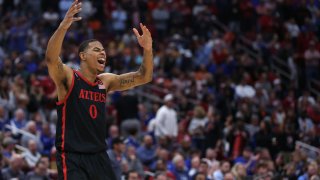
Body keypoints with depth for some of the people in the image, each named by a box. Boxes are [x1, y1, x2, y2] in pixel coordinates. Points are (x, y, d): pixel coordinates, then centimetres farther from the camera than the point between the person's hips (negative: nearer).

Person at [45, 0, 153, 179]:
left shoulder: (106, 81, 9)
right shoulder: (68, 78, -8)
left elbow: (144, 77, 10)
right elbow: (51, 59, -29)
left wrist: (147, 50, -9)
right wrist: (63, 26, -44)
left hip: (99, 156, 7)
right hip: (72, 157, -7)